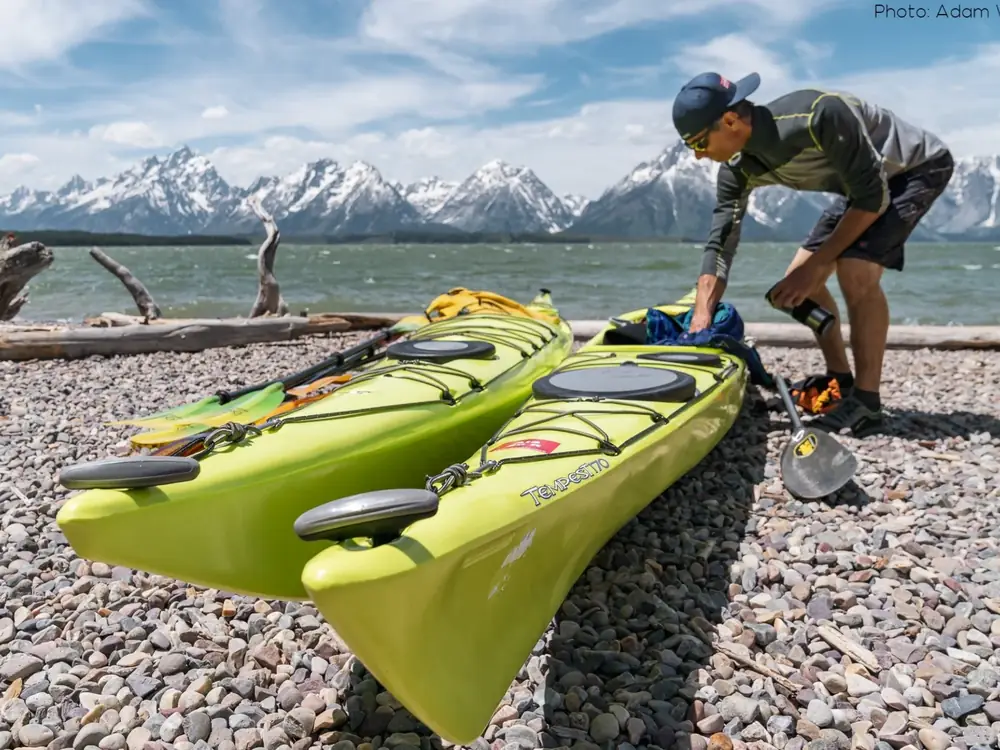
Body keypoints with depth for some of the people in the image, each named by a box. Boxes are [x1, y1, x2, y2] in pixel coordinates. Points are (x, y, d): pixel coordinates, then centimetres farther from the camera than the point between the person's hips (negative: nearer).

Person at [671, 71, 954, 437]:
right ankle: (840, 380, 18)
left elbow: (874, 198, -30)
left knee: (855, 271, -27)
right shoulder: (739, 171, -16)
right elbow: (720, 244, -15)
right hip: (865, 182, 8)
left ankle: (867, 403, -15)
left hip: (918, 167, -8)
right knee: (798, 279, 3)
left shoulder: (821, 116, -38)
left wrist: (816, 264, -26)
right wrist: (701, 319, -24)